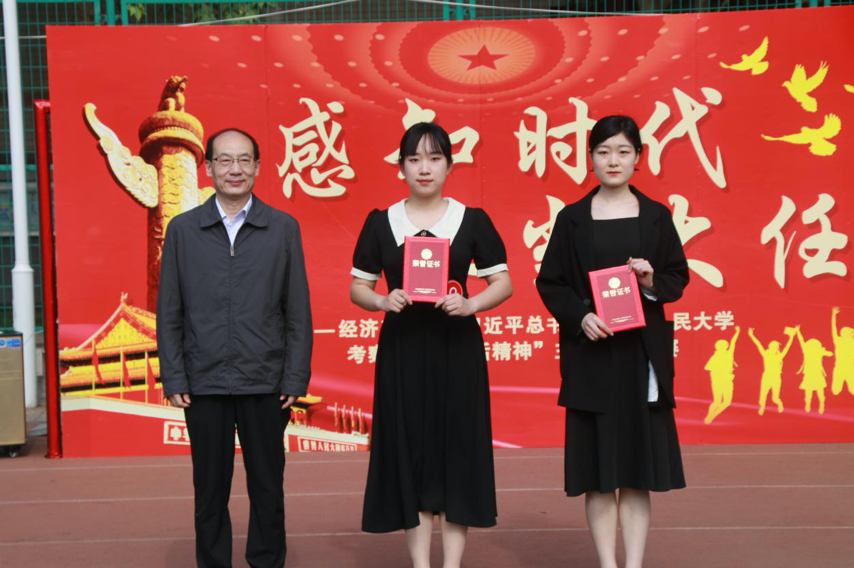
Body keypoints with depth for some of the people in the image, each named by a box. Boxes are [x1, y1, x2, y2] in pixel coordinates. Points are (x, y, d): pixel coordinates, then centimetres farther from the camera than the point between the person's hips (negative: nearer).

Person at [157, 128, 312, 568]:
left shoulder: (283, 228, 2)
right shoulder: (182, 229, 4)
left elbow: (298, 312, 2)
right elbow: (168, 313, 4)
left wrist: (295, 378, -3)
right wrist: (173, 379, -2)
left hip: (265, 382, 0)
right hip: (204, 383, 1)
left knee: (267, 486, 9)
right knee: (210, 490, 10)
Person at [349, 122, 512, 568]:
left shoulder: (473, 220, 2)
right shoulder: (380, 222, 4)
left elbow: (503, 282, 3)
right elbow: (357, 287, 8)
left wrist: (470, 305, -16)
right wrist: (383, 301, -13)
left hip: (456, 347, 0)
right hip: (402, 348, 1)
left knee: (456, 448, 1)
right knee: (410, 451, 4)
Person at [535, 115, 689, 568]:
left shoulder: (655, 216, 5)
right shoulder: (572, 218, 2)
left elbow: (678, 277, 7)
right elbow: (549, 283, 2)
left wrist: (652, 283, -14)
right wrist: (579, 316, -15)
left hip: (642, 352, 1)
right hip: (591, 353, -1)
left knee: (638, 467, 2)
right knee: (598, 467, 1)